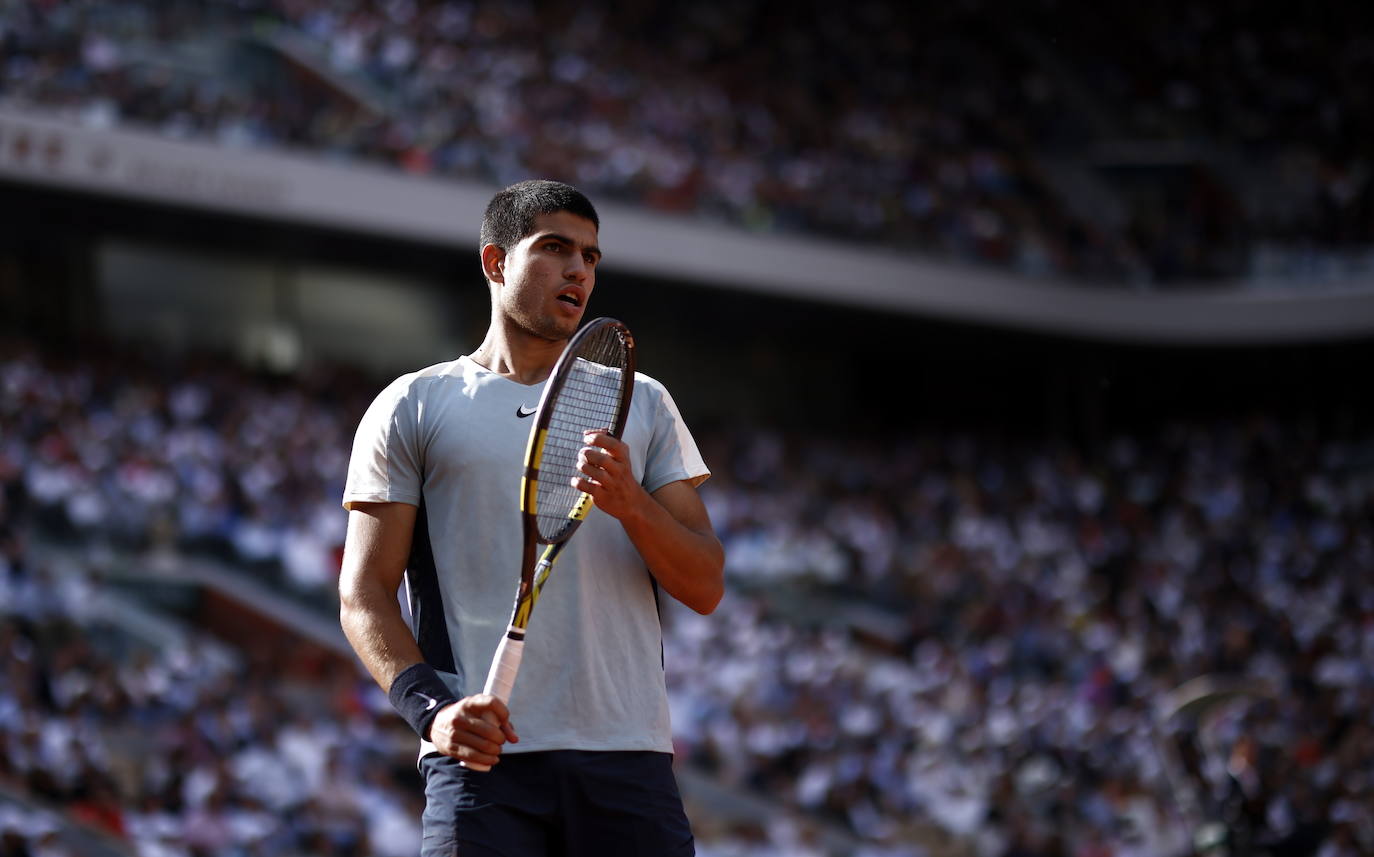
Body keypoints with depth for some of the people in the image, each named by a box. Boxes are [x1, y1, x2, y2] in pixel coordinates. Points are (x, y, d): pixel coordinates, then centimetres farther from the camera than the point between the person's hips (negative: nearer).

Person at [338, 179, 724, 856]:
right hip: (483, 760, -2)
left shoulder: (643, 403, 17)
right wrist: (431, 710, -13)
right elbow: (364, 595, 3)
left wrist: (630, 503, -8)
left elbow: (705, 587, 11)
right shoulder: (413, 406, 10)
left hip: (629, 759, 2)